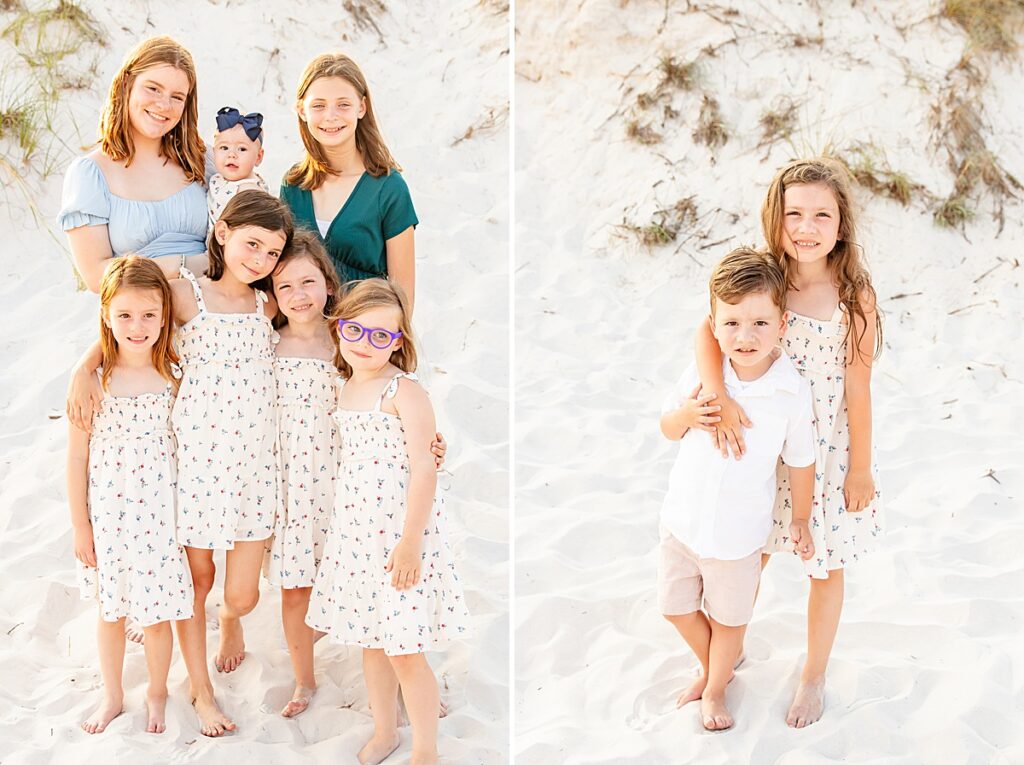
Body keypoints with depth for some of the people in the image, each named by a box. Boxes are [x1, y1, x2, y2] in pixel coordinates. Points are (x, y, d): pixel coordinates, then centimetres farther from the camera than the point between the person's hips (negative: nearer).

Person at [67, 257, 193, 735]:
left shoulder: (174, 377, -8)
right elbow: (77, 457, -6)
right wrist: (80, 525, -3)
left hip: (158, 513, 0)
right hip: (107, 513, 0)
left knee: (156, 614, 11)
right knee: (110, 609, 19)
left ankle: (157, 693, 37)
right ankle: (112, 696, 41)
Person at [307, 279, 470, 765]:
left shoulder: (404, 392, -14)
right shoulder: (345, 388, 9)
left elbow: (423, 469, -17)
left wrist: (411, 540, -20)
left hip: (399, 532, -7)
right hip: (354, 531, 7)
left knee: (404, 652, -2)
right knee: (370, 641, 18)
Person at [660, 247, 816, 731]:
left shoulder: (791, 391, -19)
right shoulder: (703, 372, -12)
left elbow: (799, 461, -6)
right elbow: (667, 428, 3)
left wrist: (800, 520, 5)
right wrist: (687, 415, -20)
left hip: (737, 532, -3)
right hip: (682, 519, 3)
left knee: (728, 618, 18)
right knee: (676, 607, 19)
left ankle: (715, 691, 43)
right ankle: (711, 669, 48)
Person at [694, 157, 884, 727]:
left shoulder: (854, 297, -18)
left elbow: (858, 390, -12)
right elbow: (710, 330, -23)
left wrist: (860, 467, -6)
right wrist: (717, 394, -40)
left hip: (828, 453, -2)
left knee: (826, 567, 15)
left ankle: (814, 677, 36)